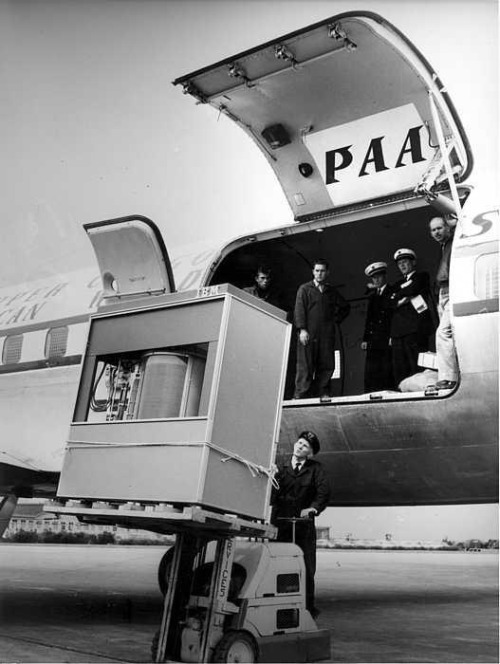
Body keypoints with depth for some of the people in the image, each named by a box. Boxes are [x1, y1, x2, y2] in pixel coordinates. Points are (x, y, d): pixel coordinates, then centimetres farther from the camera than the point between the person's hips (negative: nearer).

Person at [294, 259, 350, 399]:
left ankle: (322, 393, 1)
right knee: (305, 366, -7)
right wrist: (302, 329, -13)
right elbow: (299, 310, -2)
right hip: (309, 334, -4)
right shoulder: (304, 289, 8)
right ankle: (300, 395, -8)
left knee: (327, 366, -2)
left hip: (327, 334, 4)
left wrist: (337, 318, 14)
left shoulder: (332, 291, 18)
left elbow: (345, 307, 30)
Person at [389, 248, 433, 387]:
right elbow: (390, 305, 15)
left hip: (415, 328, -5)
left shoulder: (421, 277, 13)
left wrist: (397, 296, 8)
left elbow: (413, 288, -7)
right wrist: (400, 301, -5)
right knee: (399, 368, -4)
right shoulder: (398, 284, 28)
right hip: (398, 330, 5)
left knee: (417, 365, -11)